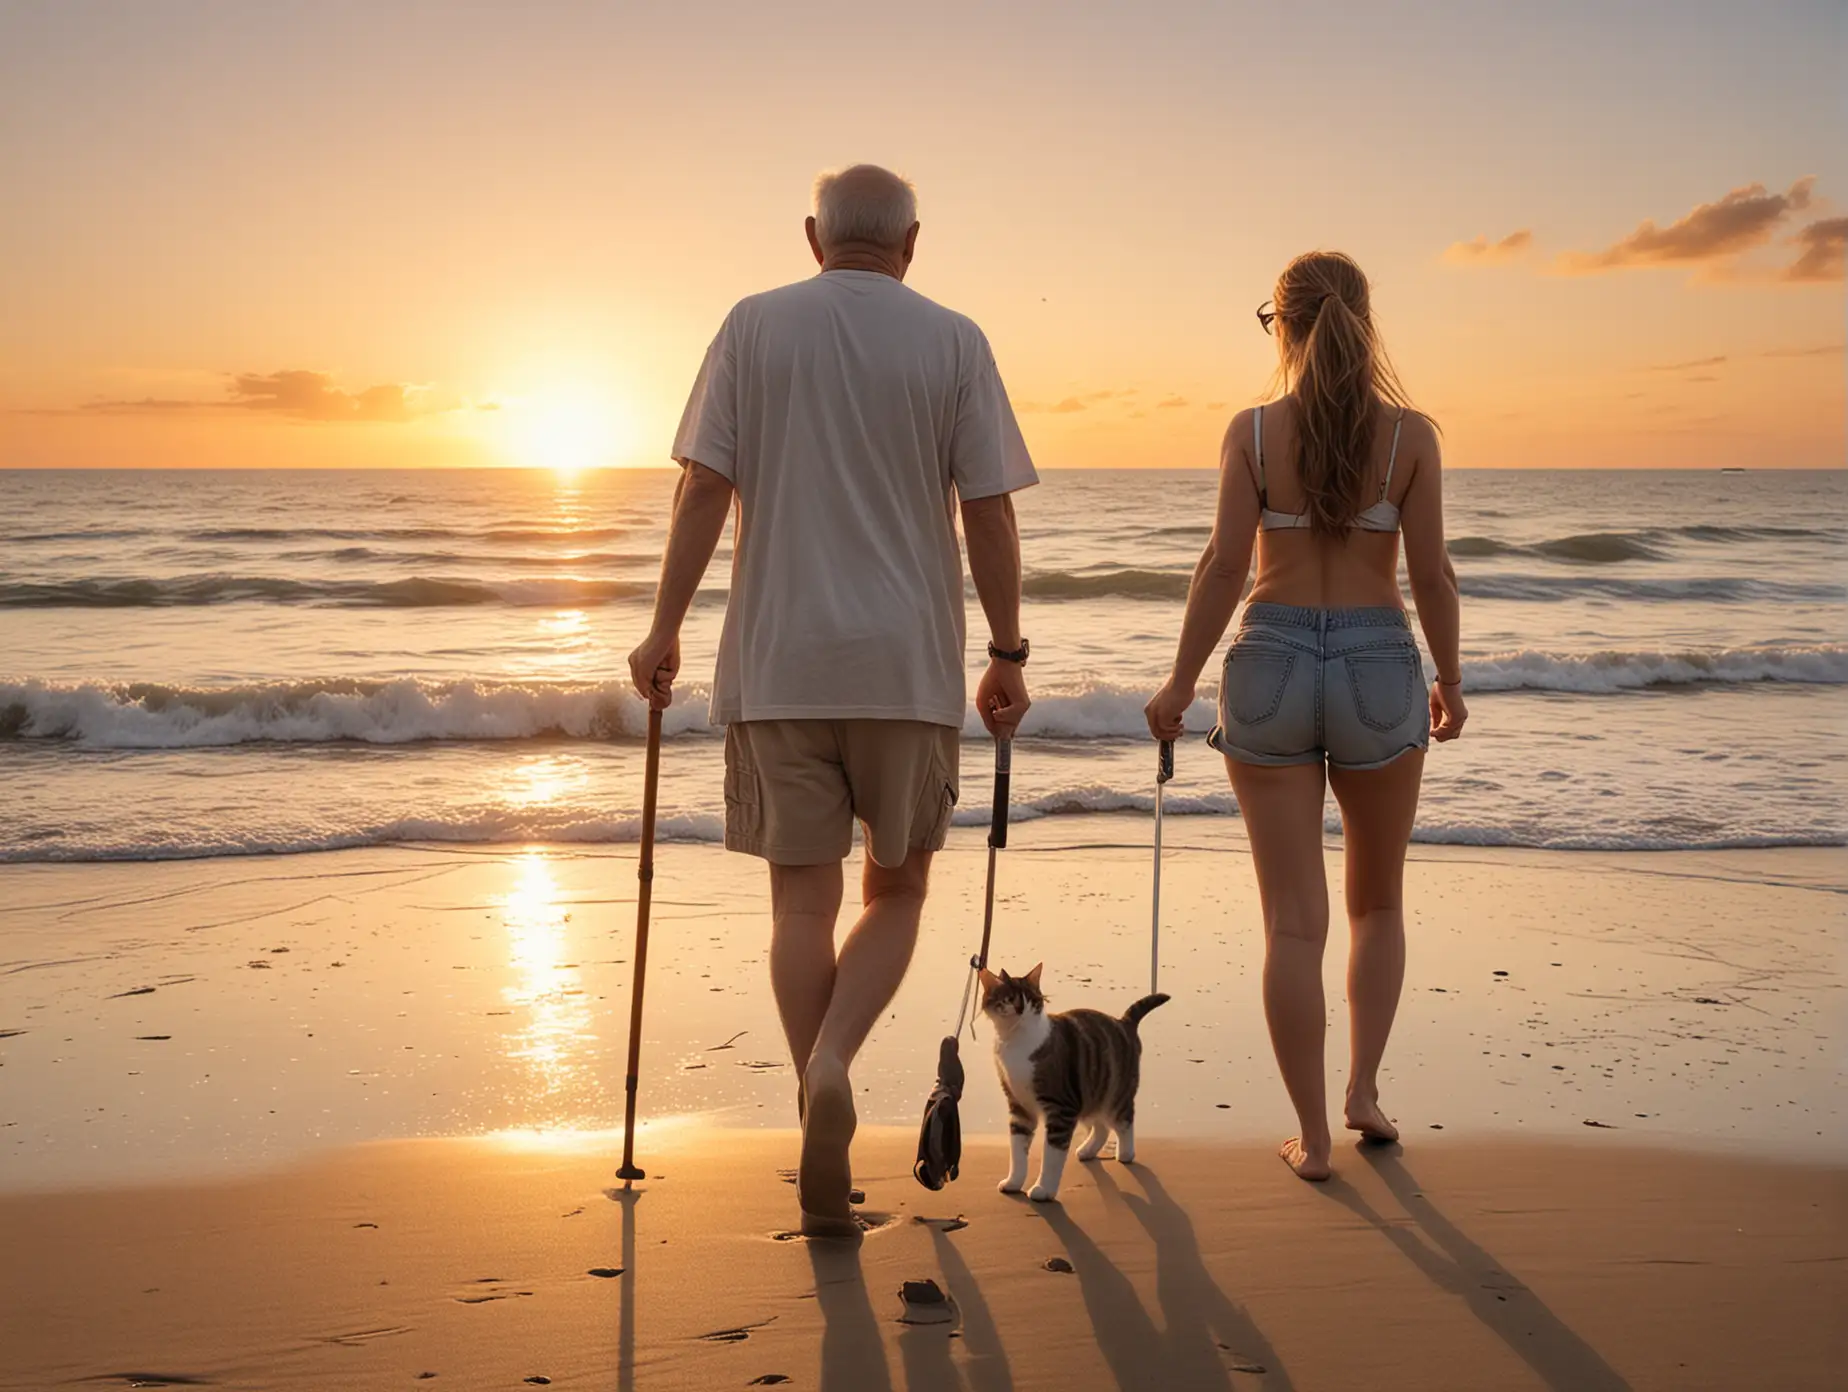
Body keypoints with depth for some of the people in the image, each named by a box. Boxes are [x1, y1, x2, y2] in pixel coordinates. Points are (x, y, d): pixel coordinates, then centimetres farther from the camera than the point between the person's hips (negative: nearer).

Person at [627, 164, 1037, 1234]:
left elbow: (704, 490, -2)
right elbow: (990, 513, -2)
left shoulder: (755, 326, 3)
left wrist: (666, 629, 4)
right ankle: (830, 1068, -10)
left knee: (803, 898, 7)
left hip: (777, 661, 1)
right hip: (908, 664, 0)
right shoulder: (952, 341, 2)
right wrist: (1008, 654, 6)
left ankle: (826, 1155, 8)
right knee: (897, 889, 14)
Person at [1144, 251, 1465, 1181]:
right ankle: (1364, 1087, 13)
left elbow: (1224, 564, -8)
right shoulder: (1410, 434, -3)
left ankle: (1312, 1135, 7)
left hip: (1271, 662, 0)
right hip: (1378, 667, 0)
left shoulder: (1254, 430, -4)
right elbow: (1431, 573, -3)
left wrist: (1181, 684, 1)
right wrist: (1449, 680, 11)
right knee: (1378, 902, 22)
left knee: (1293, 919, 5)